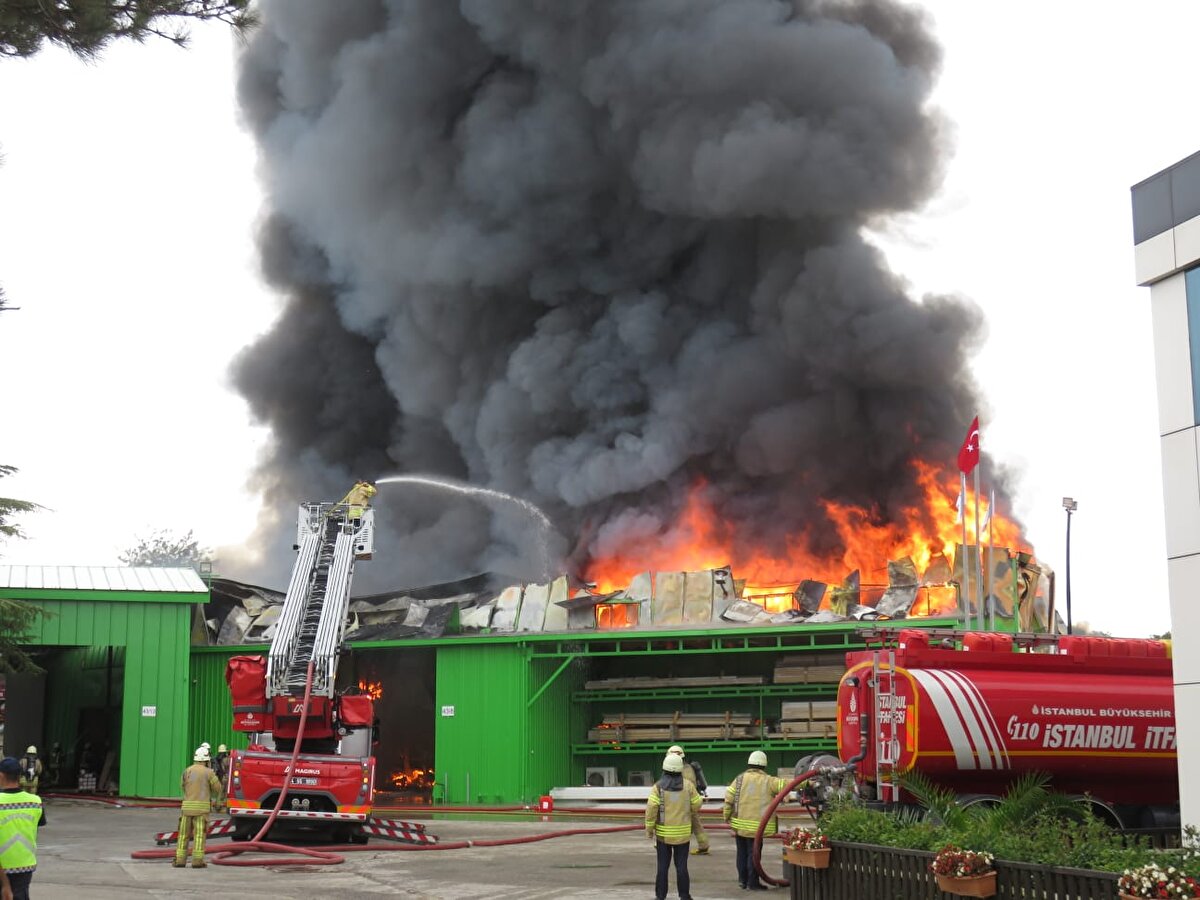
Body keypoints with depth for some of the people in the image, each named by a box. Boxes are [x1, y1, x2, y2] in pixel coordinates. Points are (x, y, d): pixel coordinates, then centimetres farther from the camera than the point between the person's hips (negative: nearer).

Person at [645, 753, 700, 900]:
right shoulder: (688, 785, -6)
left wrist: (649, 829, -3)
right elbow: (696, 805, 2)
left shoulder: (658, 786, -9)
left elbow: (651, 808, -14)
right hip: (683, 833, 1)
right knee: (681, 866, 7)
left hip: (663, 833, -1)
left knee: (663, 866, 7)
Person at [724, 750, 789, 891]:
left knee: (742, 852, 16)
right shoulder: (767, 781, -6)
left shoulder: (740, 779, 3)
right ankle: (752, 882, 3)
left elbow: (729, 797, 0)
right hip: (756, 825, -4)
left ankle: (743, 879, 23)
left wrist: (727, 815, 11)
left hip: (739, 823, 4)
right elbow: (784, 784, -11)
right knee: (753, 852, 1)